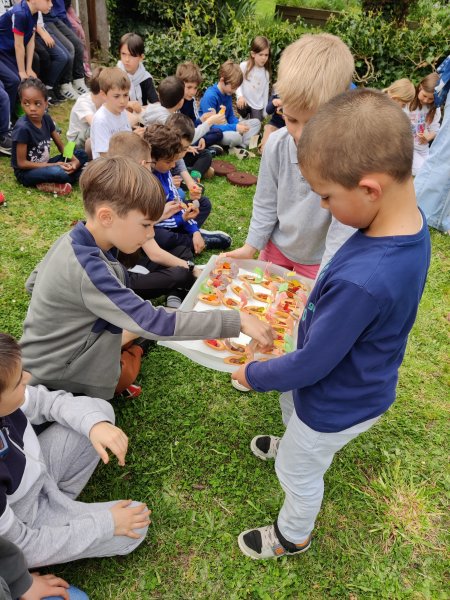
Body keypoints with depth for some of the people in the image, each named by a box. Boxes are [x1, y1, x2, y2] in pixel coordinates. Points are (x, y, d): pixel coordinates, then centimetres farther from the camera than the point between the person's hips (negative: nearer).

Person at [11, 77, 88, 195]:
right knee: (58, 172, -39)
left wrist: (75, 161, -15)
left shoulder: (46, 119, -4)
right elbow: (22, 163, -20)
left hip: (44, 165, 9)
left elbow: (61, 146, 6)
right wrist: (53, 165, -20)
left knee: (82, 155, 1)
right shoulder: (22, 128, -23)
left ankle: (48, 184, -11)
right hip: (26, 172, -8)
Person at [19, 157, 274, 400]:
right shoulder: (88, 271, -35)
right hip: (53, 375, -8)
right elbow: (154, 323, -38)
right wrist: (238, 321, -37)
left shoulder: (72, 241, -6)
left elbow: (33, 283, 11)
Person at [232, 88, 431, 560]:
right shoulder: (408, 222, -16)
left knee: (299, 472, 21)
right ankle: (292, 444, 69)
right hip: (358, 379, 8)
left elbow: (311, 364, -28)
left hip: (339, 403, -7)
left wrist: (253, 374, -13)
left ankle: (293, 538, 52)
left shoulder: (362, 281, -43)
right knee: (291, 403, 36)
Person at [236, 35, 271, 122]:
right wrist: (240, 96, -25)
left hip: (258, 105, 3)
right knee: (242, 109, -35)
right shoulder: (244, 66, -10)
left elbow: (265, 92, 8)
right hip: (244, 101, -3)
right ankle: (244, 118, 2)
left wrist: (265, 109, 10)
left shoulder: (266, 72, 1)